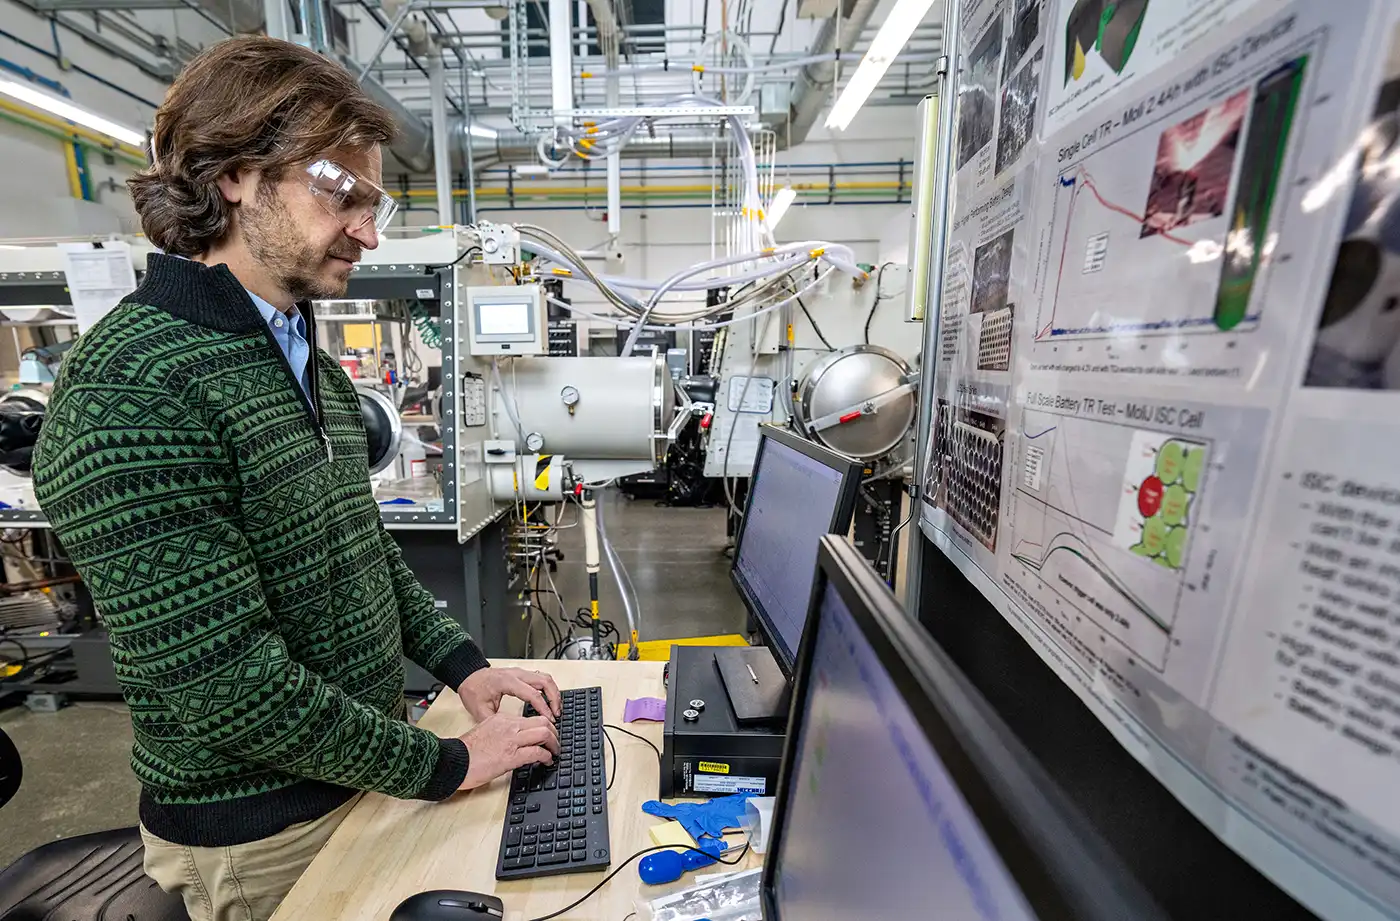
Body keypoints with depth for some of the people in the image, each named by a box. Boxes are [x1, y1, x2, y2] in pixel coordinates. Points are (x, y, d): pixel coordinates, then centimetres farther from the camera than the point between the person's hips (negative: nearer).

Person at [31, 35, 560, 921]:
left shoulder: (310, 362, 3)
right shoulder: (128, 391, -25)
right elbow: (224, 683, -27)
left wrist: (462, 665, -1)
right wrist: (444, 764, -18)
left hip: (363, 773, 7)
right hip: (259, 830, -7)